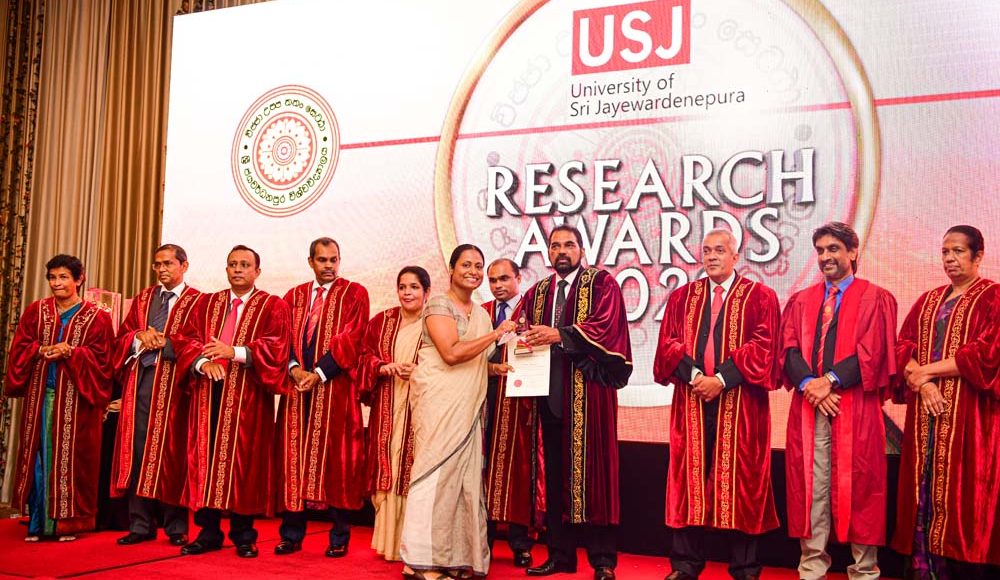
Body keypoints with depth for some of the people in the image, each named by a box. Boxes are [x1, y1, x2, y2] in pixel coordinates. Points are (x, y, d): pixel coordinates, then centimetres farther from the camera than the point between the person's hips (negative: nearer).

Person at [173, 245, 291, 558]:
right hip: (209, 391, 3)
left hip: (248, 395, -3)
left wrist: (236, 352, -21)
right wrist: (203, 362, -14)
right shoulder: (206, 304, 17)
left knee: (243, 460, -2)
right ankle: (208, 531, 12)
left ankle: (243, 534, 8)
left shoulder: (273, 306, 5)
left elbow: (277, 346, -9)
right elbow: (185, 339, 7)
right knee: (205, 458, 3)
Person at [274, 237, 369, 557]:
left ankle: (339, 537, 8)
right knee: (293, 457, 4)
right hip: (298, 386, 4)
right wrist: (295, 370, -11)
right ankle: (292, 534, 12)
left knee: (335, 458, -1)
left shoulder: (354, 294, 2)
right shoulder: (295, 296, 15)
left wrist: (319, 373, -15)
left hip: (336, 388, -3)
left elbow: (351, 339, -8)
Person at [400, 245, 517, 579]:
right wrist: (496, 334, -16)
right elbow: (451, 353, -19)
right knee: (438, 472, -7)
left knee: (465, 475, 5)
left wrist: (497, 368, 5)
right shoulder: (439, 306, -6)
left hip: (467, 408, 8)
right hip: (438, 403, -8)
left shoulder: (480, 314, 18)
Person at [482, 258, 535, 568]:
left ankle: (520, 543, 9)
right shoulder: (481, 312, 15)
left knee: (516, 465, 0)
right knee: (484, 466, 4)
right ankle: (483, 539, 13)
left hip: (519, 397, -4)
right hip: (485, 395, 4)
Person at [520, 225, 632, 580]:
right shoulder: (536, 293, 19)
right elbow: (523, 334, 17)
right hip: (549, 391, 5)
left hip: (588, 391, -5)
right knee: (554, 473, 6)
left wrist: (559, 334, -19)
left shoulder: (602, 284, 2)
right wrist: (524, 340, -6)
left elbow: (605, 326, -12)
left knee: (591, 471, -5)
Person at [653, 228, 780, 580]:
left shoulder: (760, 297, 5)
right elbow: (668, 343, 5)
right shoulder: (682, 297, 13)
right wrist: (693, 374, -12)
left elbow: (764, 347, -5)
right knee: (690, 476, 4)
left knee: (739, 479, 2)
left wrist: (722, 379, -14)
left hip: (739, 403, -2)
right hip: (691, 402, 2)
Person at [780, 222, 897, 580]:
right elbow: (789, 350, 4)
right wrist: (810, 384, -13)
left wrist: (831, 380, -17)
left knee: (858, 487, 1)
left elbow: (872, 351, -6)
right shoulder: (800, 301, 16)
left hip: (856, 407, -3)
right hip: (807, 408, 3)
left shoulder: (876, 299, 6)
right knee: (810, 488, 3)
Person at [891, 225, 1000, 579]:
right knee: (926, 490, 3)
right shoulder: (927, 302, 17)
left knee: (963, 490, -5)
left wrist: (926, 371, -9)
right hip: (926, 413, 5)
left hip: (969, 414, -5)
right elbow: (903, 347, 8)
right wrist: (923, 383, -11)